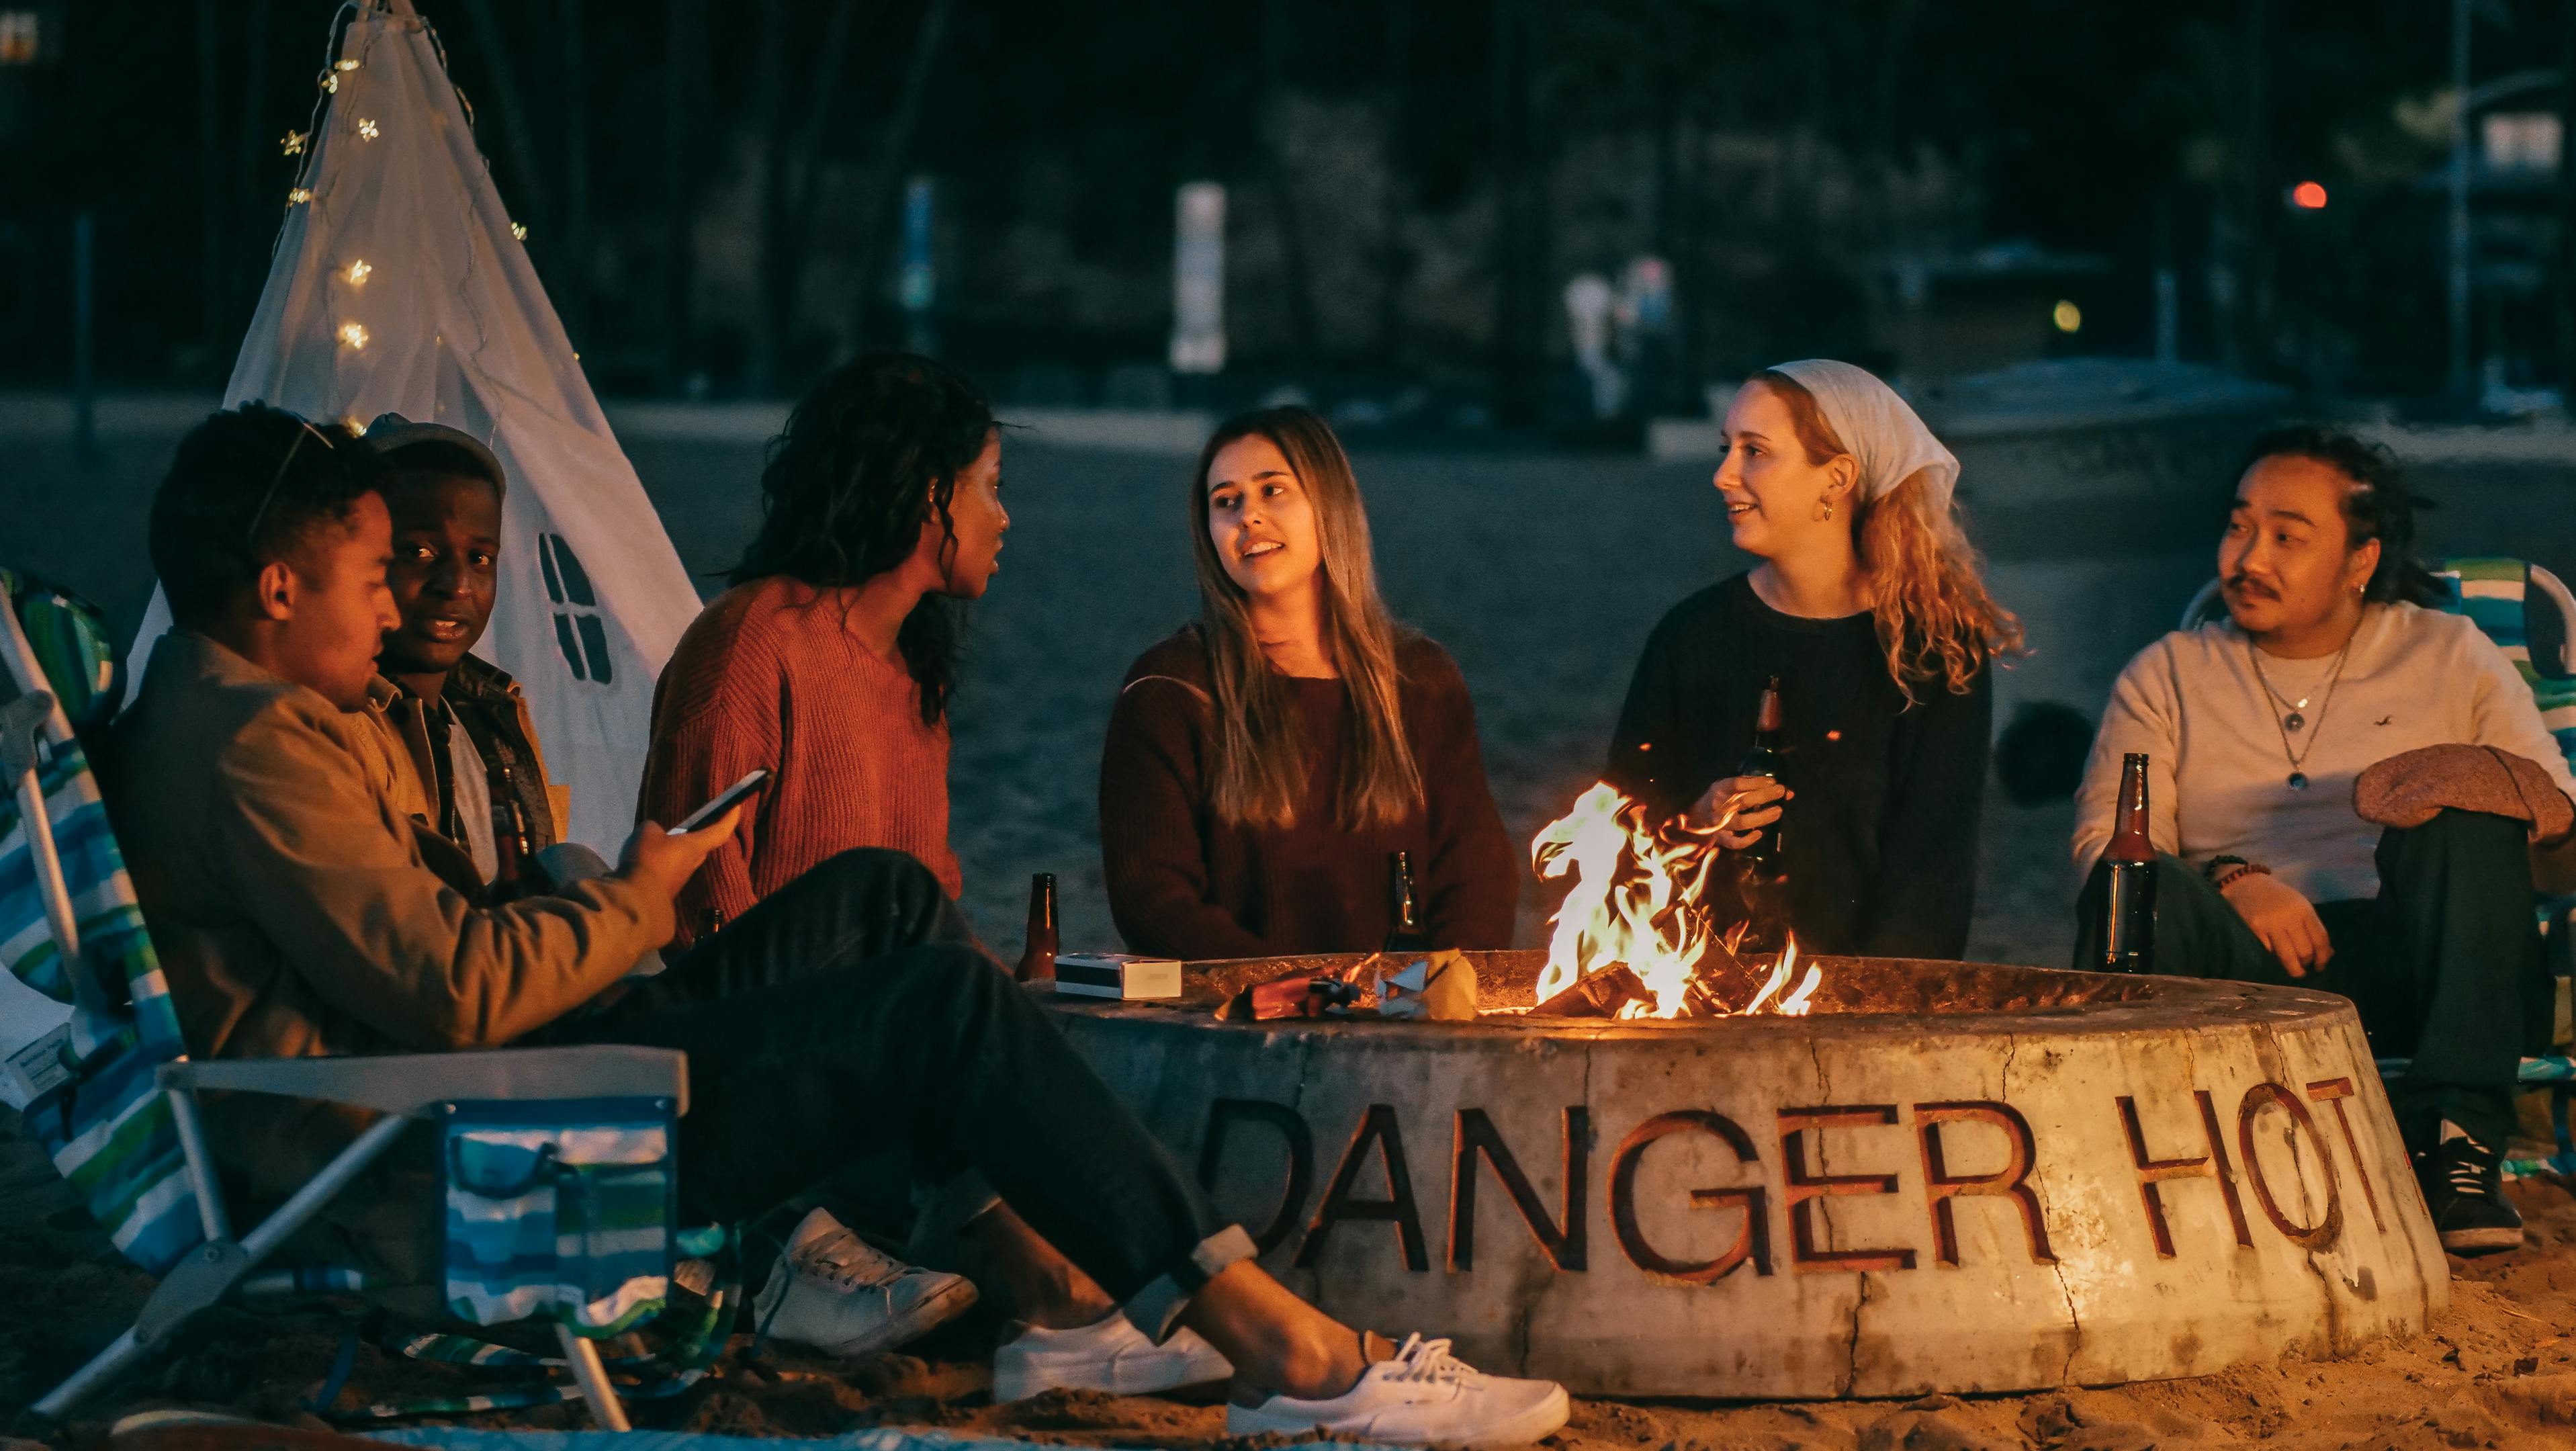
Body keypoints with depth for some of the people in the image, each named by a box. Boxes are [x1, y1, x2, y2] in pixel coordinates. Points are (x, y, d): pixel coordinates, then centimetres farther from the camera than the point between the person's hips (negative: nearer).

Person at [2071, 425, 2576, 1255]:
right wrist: (2231, 879, -14)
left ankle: (2455, 1133, -36)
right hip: (2240, 964, 0)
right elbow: (2103, 841, 5)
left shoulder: (2450, 656, 19)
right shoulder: (2169, 675, 21)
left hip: (2406, 969, 0)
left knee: (2464, 821, -30)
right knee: (2144, 893, -31)